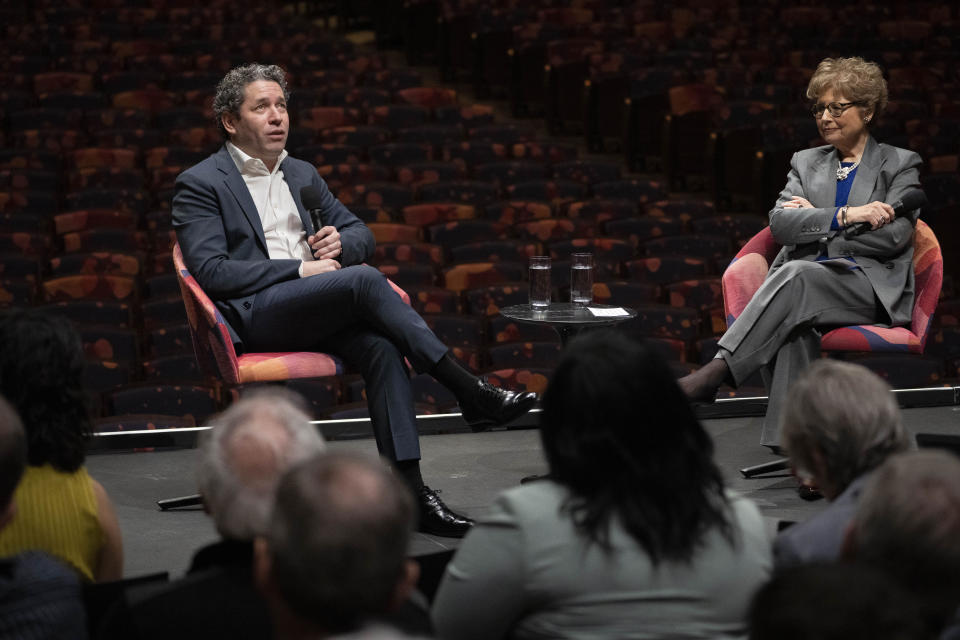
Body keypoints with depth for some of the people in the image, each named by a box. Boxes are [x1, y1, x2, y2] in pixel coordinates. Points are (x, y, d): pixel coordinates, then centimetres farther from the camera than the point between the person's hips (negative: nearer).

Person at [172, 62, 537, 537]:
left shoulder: (302, 175, 24)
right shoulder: (199, 185, 4)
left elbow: (361, 235, 27)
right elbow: (211, 271, -9)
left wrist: (340, 242, 1)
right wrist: (300, 270, -15)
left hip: (316, 314, 6)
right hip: (251, 316, -6)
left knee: (381, 346, -28)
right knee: (363, 280, -30)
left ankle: (409, 489, -35)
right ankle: (469, 393, -29)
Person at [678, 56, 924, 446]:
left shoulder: (900, 165, 12)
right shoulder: (806, 163, 22)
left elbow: (894, 236, -3)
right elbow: (780, 224, 4)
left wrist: (815, 225, -2)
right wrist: (846, 216, -10)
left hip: (871, 287, -3)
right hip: (804, 283, 3)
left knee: (795, 274, -35)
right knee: (794, 326, -36)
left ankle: (716, 371, -46)